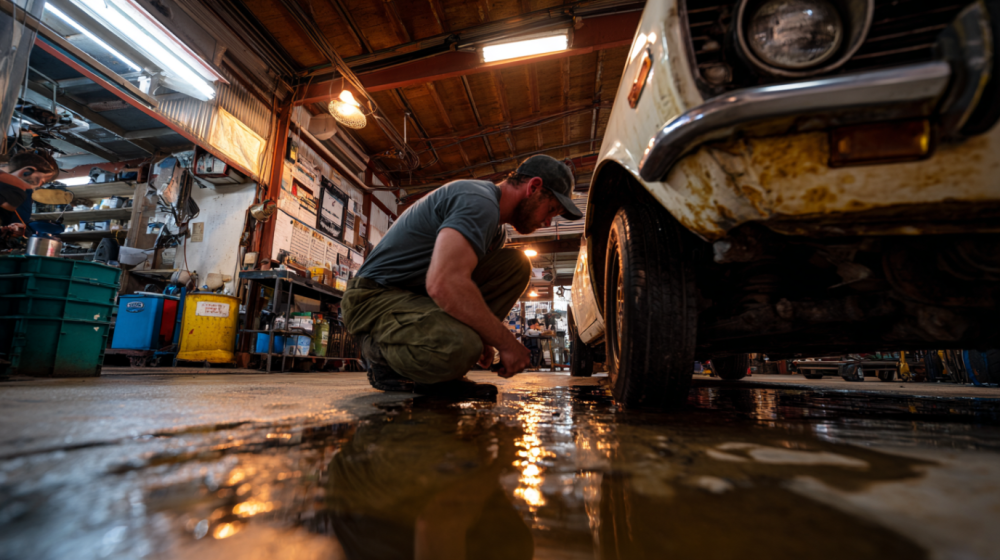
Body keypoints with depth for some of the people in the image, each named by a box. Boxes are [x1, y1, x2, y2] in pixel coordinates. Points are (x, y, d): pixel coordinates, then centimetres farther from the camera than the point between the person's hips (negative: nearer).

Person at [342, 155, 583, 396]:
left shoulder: (497, 231, 13)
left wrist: (481, 337, 8)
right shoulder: (480, 203, -22)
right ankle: (380, 352, -6)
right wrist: (506, 342, -26)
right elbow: (443, 284, -36)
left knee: (516, 264, -4)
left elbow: (459, 285, 22)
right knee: (460, 347, -39)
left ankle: (441, 366, -5)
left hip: (420, 293, 10)